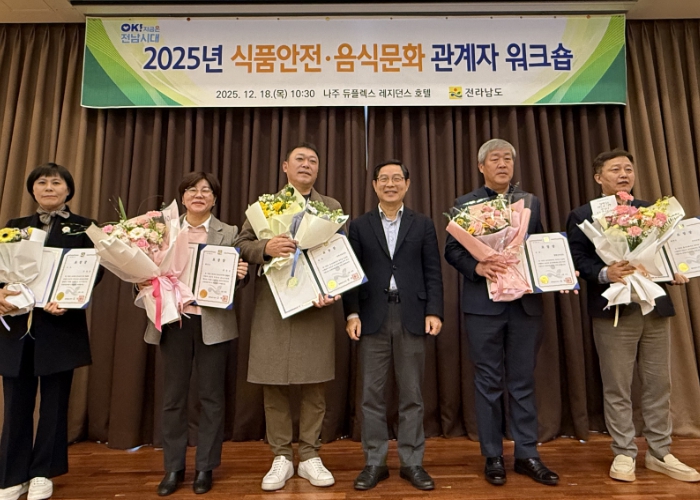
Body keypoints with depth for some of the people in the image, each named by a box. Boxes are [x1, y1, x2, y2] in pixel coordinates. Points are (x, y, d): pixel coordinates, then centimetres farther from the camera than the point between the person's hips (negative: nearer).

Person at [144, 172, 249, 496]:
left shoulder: (229, 234, 3)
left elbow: (237, 275, 4)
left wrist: (241, 274, -18)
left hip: (213, 324, -1)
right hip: (174, 321, 2)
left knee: (211, 396, 8)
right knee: (173, 396, 11)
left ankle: (205, 467, 24)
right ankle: (173, 468, 27)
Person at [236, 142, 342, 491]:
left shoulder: (332, 207, 12)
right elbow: (241, 243, 5)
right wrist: (265, 247, -16)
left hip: (316, 305, 0)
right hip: (272, 306, 0)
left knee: (314, 386, 6)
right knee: (274, 386, 6)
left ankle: (310, 457, 22)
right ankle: (281, 458, 22)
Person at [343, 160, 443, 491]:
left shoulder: (423, 225, 9)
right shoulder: (359, 226, 9)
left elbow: (433, 272, 4)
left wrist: (434, 312, -6)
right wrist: (352, 313, -5)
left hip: (411, 317, 0)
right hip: (372, 317, 1)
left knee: (411, 394, 8)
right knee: (372, 393, 6)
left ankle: (412, 462, 22)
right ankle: (374, 463, 20)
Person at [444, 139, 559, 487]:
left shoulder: (531, 202, 13)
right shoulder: (464, 204, 4)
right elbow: (452, 250, -3)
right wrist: (477, 266, -20)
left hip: (526, 302, 3)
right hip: (483, 302, -2)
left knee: (523, 381, 11)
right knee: (488, 382, 7)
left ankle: (527, 454, 25)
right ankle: (493, 456, 21)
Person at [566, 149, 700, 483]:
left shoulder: (650, 211, 15)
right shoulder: (583, 216, -1)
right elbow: (577, 259, -9)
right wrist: (604, 273, -25)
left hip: (655, 306, 5)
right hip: (614, 309, -5)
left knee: (659, 384, 12)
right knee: (617, 388, 4)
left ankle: (660, 453, 26)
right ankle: (624, 454, 18)